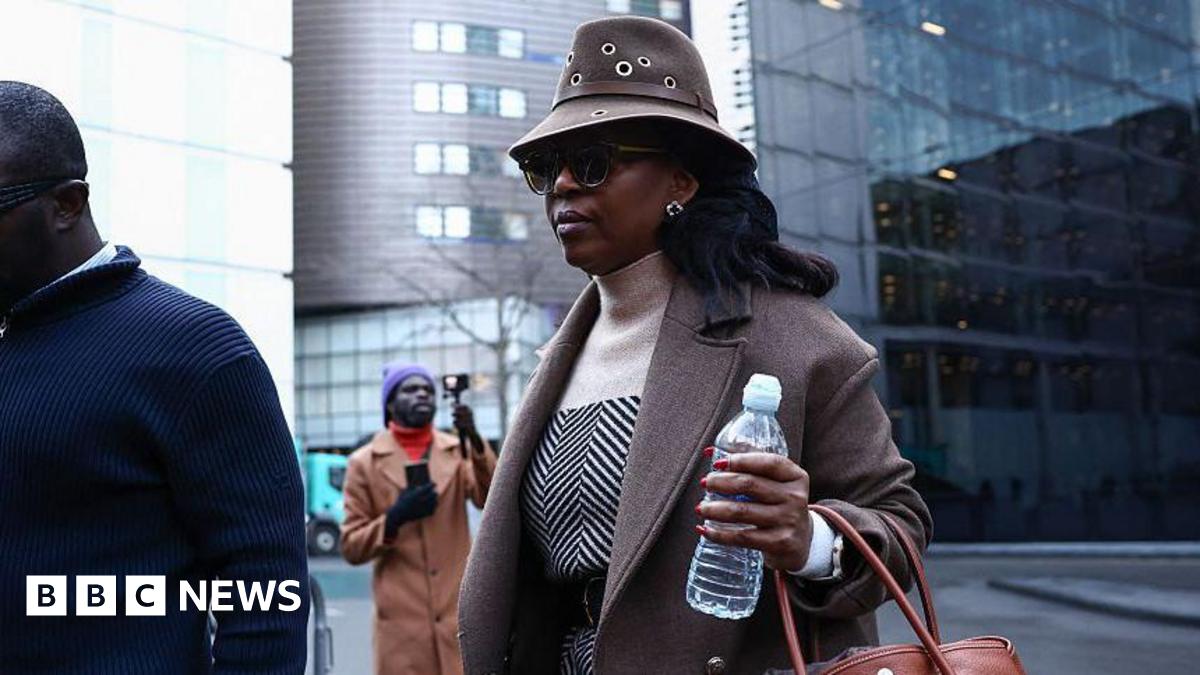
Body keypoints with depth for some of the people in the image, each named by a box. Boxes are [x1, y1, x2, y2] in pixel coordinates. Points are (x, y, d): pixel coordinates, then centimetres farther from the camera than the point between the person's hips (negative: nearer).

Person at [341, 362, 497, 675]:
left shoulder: (458, 451, 7)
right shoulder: (365, 462, 3)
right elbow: (351, 547, 3)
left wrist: (476, 441, -24)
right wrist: (394, 518, -14)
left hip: (461, 615, 2)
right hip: (401, 621, -1)